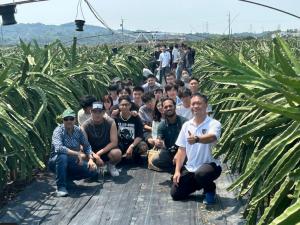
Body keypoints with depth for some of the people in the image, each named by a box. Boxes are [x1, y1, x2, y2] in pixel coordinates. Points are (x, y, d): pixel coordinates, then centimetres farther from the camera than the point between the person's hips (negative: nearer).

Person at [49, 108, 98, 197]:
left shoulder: (78, 130, -3)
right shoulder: (58, 130, -18)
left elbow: (87, 146, 7)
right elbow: (58, 148, -35)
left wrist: (90, 159, -11)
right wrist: (78, 154, -34)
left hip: (72, 163, 5)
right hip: (56, 162, -4)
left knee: (93, 170, -14)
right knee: (62, 156, -38)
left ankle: (67, 177, 5)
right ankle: (61, 187, -25)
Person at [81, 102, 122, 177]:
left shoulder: (110, 123, -12)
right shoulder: (85, 126, -11)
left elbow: (114, 142, -15)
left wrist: (99, 153, -23)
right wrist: (95, 156, -31)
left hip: (107, 150, -1)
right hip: (92, 153, 1)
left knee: (117, 153, -34)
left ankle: (111, 166, 3)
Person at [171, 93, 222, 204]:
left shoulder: (214, 124, -11)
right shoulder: (186, 125, 5)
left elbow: (211, 137, -34)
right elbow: (182, 150, 8)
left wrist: (197, 139, -54)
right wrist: (177, 171, 1)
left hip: (210, 165, -5)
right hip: (190, 168, 5)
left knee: (200, 174, -38)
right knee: (175, 194, -2)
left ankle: (210, 189, -2)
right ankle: (198, 184, 26)